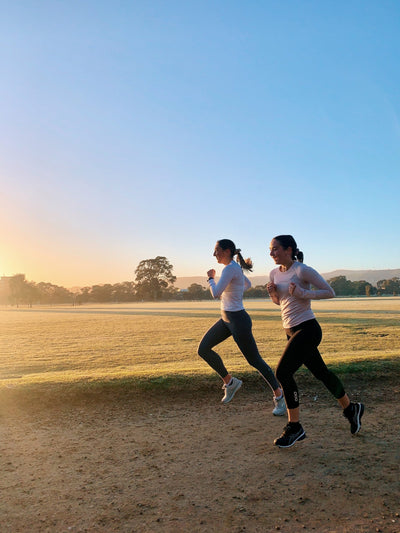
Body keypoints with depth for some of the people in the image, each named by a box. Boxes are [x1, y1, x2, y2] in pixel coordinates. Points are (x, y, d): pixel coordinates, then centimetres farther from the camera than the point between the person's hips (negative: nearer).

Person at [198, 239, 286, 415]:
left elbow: (216, 293, -25)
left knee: (255, 361, 1)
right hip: (226, 319, 10)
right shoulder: (234, 267, 9)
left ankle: (279, 396, 19)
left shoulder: (230, 268, -19)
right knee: (203, 349, 5)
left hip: (238, 321, -10)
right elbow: (248, 284, 27)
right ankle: (230, 382, 18)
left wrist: (210, 278, -7)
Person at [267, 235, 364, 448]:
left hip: (307, 329, -8)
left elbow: (329, 292, -11)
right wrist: (272, 292, -1)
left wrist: (303, 293, -21)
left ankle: (294, 427, 2)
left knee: (282, 372, -13)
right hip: (291, 331, 8)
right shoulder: (274, 273, 8)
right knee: (320, 372, 16)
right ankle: (350, 408, 37)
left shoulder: (302, 270, -13)